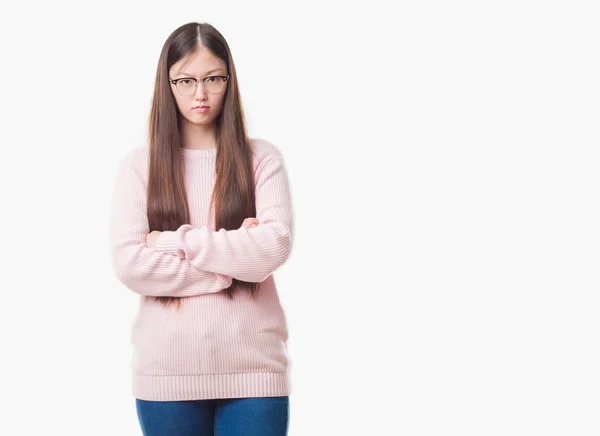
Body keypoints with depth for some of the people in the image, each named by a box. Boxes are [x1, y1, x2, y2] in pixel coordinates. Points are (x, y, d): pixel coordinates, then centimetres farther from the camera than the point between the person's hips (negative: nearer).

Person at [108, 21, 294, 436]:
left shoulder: (262, 158, 3)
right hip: (166, 371, 1)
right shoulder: (138, 164, 2)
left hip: (252, 367, 0)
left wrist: (177, 241, -10)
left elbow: (275, 245, -10)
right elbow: (129, 264, -7)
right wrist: (236, 261, -9)